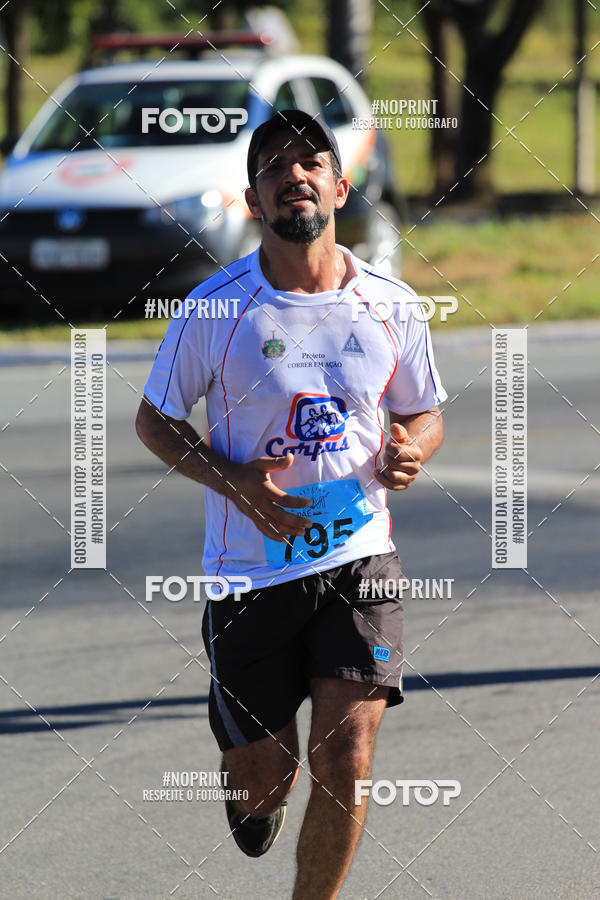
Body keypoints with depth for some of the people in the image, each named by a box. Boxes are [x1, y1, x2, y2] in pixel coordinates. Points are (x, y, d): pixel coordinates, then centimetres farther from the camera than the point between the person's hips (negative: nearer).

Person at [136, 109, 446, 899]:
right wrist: (233, 481, -14)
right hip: (249, 565, -1)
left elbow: (425, 415, 15)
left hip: (359, 562, 1)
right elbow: (155, 420, 3)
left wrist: (409, 453, -10)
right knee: (262, 773, 5)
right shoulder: (216, 308, -8)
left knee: (347, 760, -12)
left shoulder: (391, 305, 0)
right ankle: (258, 788, 45)